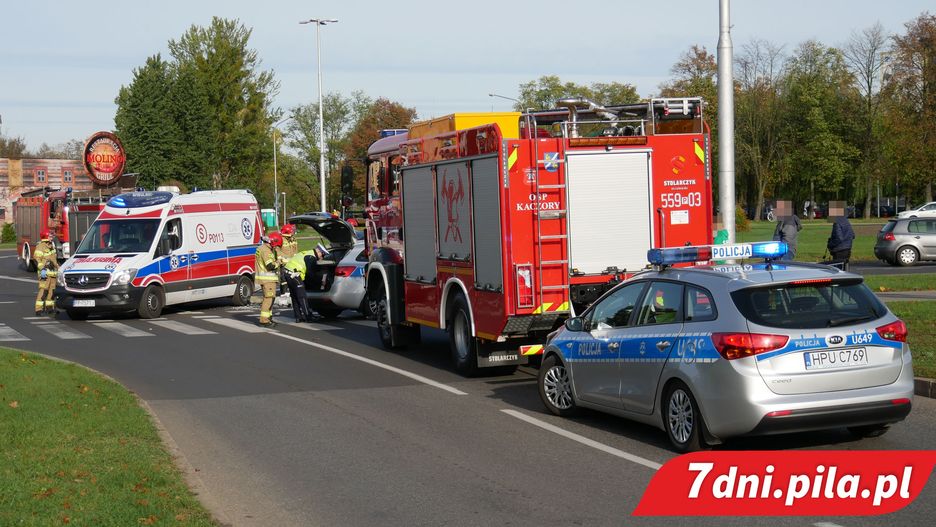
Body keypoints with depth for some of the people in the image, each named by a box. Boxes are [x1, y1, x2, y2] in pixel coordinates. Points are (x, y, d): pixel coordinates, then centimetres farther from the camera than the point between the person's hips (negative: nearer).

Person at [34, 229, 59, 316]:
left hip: (53, 272, 8)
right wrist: (42, 269, -25)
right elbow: (37, 259, -16)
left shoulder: (51, 246, 19)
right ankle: (39, 309, -16)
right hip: (45, 273, -8)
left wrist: (57, 268, 29)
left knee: (52, 291, 10)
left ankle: (49, 308, 19)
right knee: (43, 290, -14)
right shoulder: (40, 247, -9)